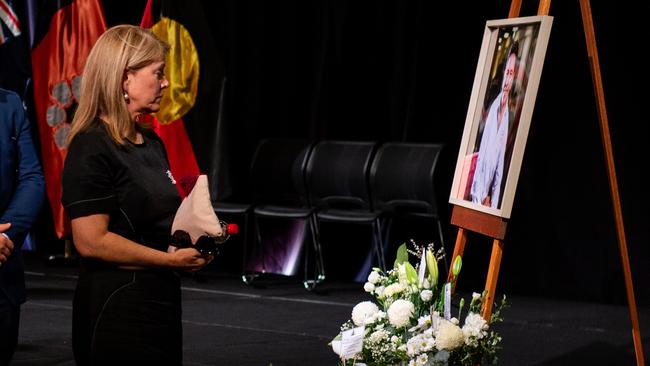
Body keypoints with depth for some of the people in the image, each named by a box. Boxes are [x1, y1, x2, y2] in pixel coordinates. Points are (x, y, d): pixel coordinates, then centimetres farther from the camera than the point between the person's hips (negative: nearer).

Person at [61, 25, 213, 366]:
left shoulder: (152, 142, 12)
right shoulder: (92, 148, -15)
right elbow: (91, 241, -22)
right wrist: (171, 259, -18)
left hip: (161, 299, 9)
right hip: (116, 308, -9)